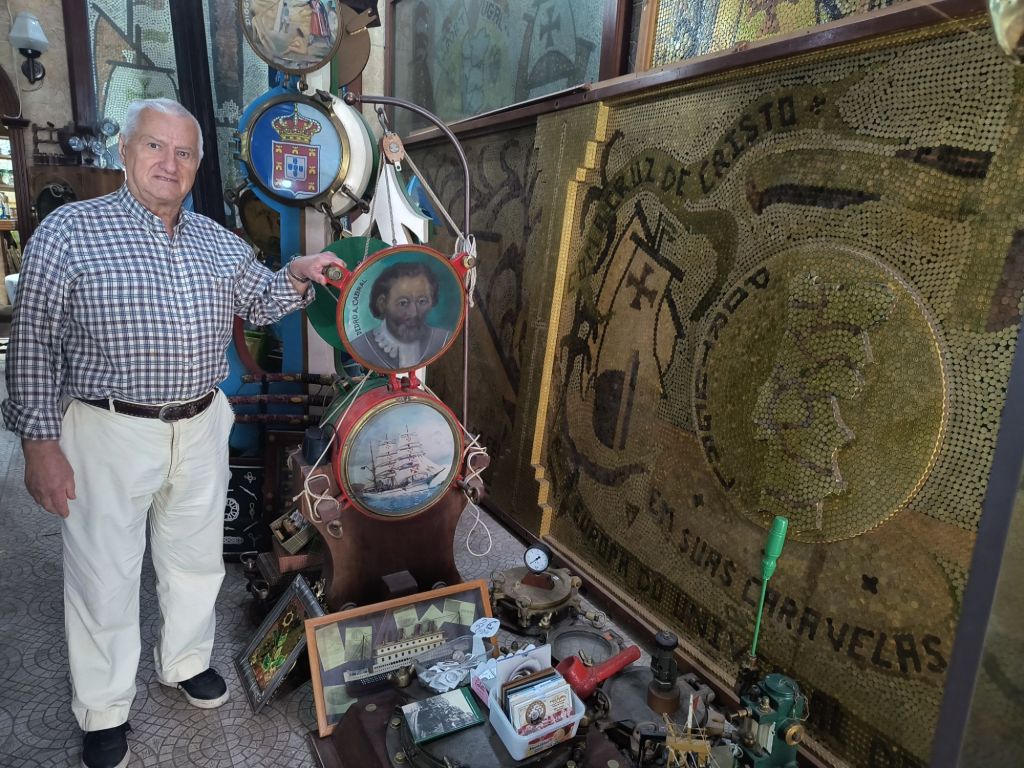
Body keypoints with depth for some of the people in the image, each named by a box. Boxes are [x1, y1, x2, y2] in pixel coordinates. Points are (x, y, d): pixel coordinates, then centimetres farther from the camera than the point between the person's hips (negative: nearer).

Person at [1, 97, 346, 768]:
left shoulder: (219, 241, 8)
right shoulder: (70, 229, -7)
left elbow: (260, 304, 18)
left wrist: (297, 276, -3)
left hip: (202, 428, 5)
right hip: (108, 434, -4)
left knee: (197, 559, 19)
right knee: (105, 575, 10)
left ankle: (186, 662, 44)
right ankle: (104, 712, 31)